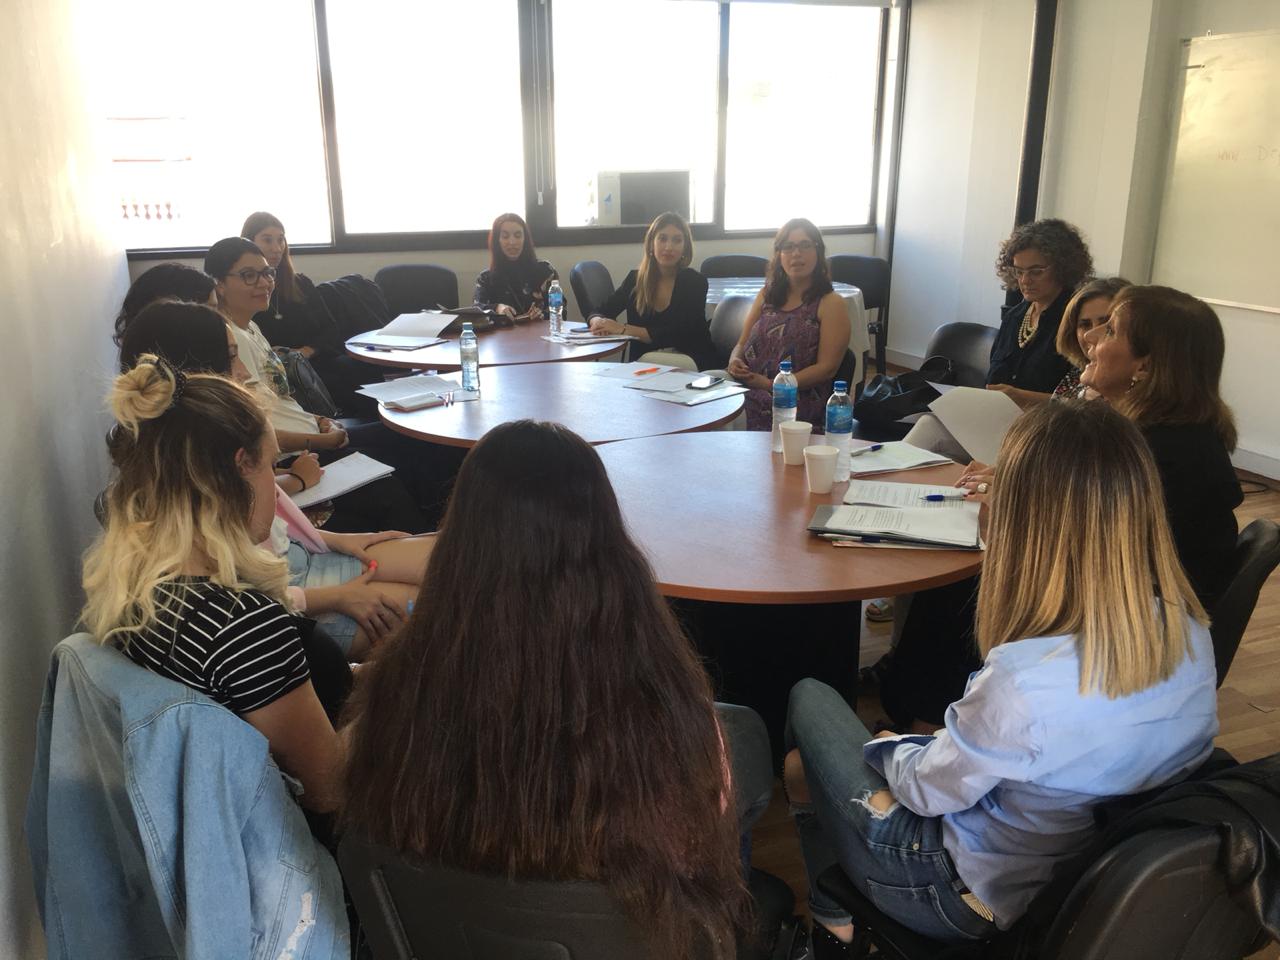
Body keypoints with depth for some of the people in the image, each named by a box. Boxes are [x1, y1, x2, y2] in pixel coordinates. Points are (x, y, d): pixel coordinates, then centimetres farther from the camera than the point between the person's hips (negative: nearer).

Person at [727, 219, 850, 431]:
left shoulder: (830, 303, 3)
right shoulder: (766, 296, 20)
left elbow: (827, 368, -5)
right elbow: (742, 344, 22)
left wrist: (770, 384, -13)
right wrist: (734, 362, -4)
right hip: (748, 399, 4)